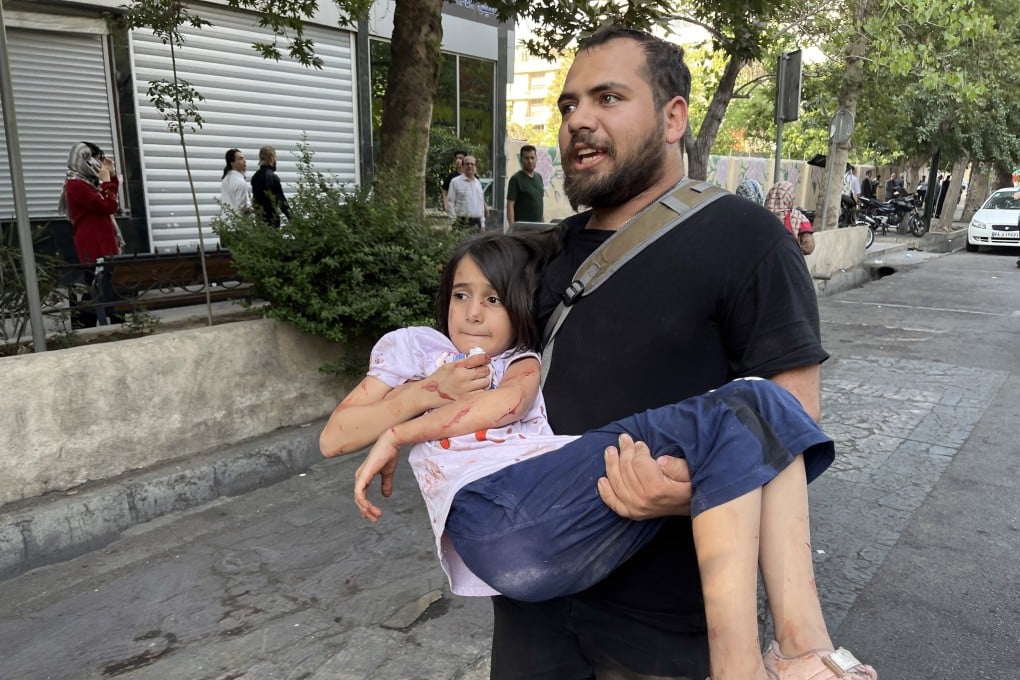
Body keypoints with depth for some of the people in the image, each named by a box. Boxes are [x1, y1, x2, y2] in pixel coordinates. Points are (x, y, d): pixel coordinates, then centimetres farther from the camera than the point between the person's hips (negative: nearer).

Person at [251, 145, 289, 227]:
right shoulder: (272, 177, -13)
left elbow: (255, 198, 14)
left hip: (259, 216, 7)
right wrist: (291, 216, -7)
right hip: (271, 218, -7)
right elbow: (281, 199, -13)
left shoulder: (255, 176, 9)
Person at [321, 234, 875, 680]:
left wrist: (400, 432, 2)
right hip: (493, 516, -5)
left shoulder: (525, 361, 32)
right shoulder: (413, 346, 27)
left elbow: (512, 400, 5)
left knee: (756, 401, -10)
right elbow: (332, 439, 17)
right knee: (725, 420, -20)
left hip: (567, 503, 5)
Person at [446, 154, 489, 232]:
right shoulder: (455, 182, 0)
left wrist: (482, 224, 15)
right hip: (462, 223, -6)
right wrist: (454, 221, -9)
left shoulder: (478, 183, 17)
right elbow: (450, 203, -3)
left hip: (477, 223, 6)